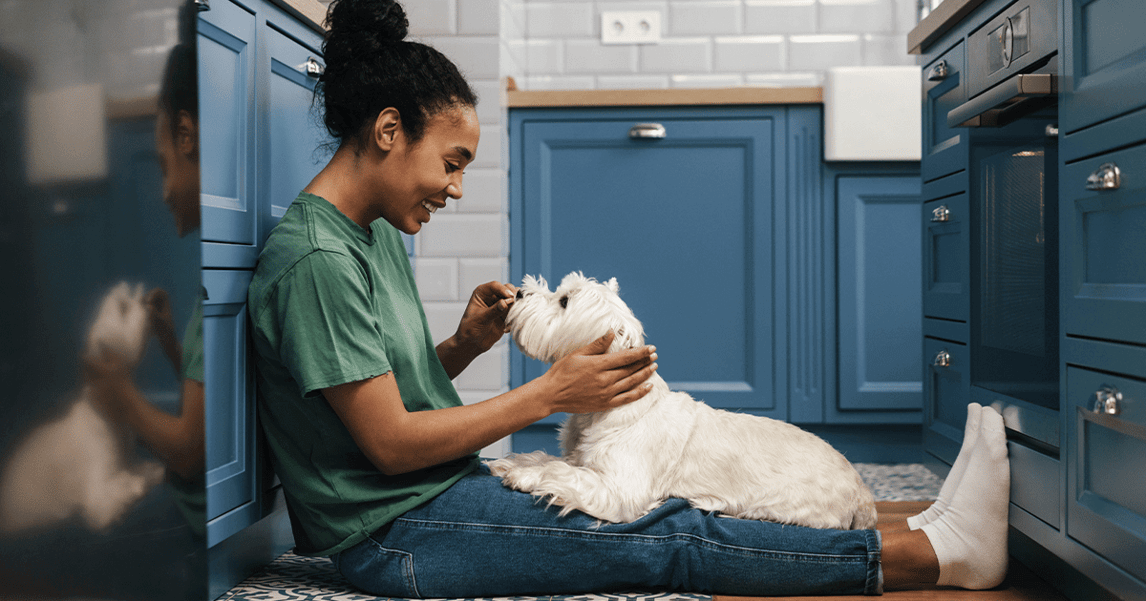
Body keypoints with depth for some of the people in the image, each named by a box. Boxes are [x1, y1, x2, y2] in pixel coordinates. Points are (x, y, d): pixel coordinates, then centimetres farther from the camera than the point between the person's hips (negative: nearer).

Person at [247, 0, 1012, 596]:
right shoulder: (316, 260, -20)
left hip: (442, 494, 9)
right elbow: (388, 442, -21)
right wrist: (552, 392, -15)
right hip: (394, 537, -9)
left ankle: (914, 539, -1)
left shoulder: (375, 233, 11)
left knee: (662, 511, -2)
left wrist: (464, 345, -3)